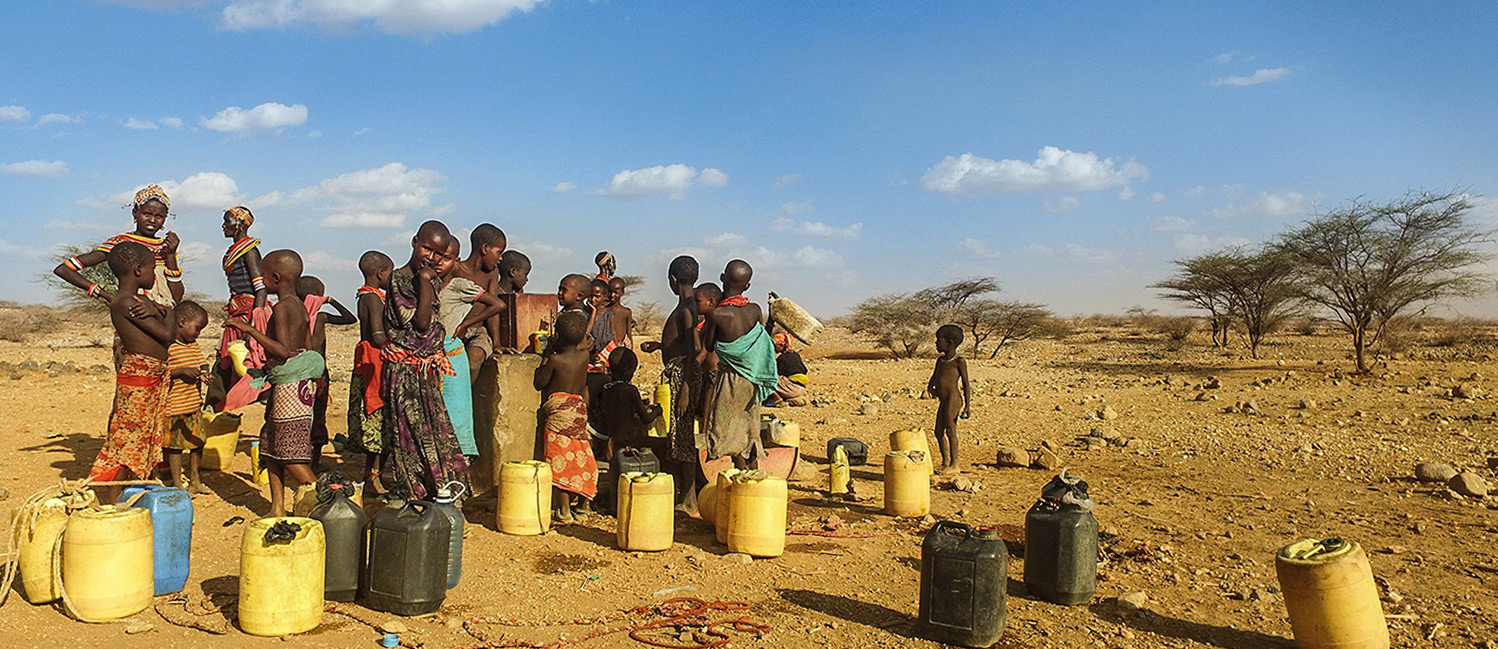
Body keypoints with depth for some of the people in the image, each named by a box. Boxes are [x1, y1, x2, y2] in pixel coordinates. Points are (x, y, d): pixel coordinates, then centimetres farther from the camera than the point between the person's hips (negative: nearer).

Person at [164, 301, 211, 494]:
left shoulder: (194, 345, 11)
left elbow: (203, 362, 19)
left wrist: (203, 373, -2)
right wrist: (182, 371, -26)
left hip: (194, 404, 8)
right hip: (174, 406, -8)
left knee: (197, 442, 14)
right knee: (175, 445, 3)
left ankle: (195, 480, 26)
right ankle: (177, 483, 14)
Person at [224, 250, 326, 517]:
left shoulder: (281, 307, -14)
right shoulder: (301, 308, 12)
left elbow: (283, 351, -24)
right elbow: (309, 350, 16)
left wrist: (250, 329, -21)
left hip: (288, 384, -10)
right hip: (303, 383, 10)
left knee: (291, 456, -5)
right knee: (270, 446, 15)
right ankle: (278, 508, 20)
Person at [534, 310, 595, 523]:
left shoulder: (555, 359, -11)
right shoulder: (584, 356, 4)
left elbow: (539, 383, 1)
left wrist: (547, 355, 7)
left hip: (559, 410, -6)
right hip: (580, 409, 6)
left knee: (560, 460, -4)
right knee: (581, 458, 14)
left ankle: (563, 510, -6)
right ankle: (584, 504, 20)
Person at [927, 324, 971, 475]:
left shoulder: (959, 361, -2)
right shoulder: (941, 360, 18)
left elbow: (966, 384, -3)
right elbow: (933, 380, 25)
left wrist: (967, 406, -6)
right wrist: (931, 388, 4)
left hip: (953, 398, -8)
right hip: (943, 401, 8)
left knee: (950, 430, -10)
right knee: (939, 432, 11)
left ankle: (954, 464, -4)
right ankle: (946, 462, 23)